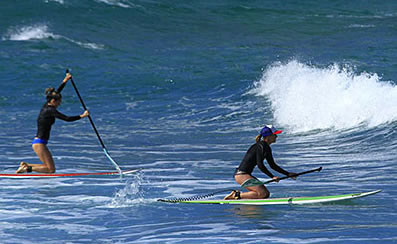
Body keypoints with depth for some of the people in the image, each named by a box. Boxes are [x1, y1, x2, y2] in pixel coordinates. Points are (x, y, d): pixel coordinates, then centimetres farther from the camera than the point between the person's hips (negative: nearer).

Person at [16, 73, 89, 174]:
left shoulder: (46, 106, 10)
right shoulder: (50, 111, -15)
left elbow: (56, 93, 23)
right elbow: (67, 118, -20)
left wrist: (65, 81, 25)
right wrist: (82, 116, -13)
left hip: (37, 142, 10)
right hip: (39, 143, -10)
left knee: (49, 167, 12)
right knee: (51, 169, -9)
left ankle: (26, 165, 10)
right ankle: (28, 168, -10)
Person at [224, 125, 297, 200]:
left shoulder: (267, 148, 14)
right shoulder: (261, 146, -15)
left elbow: (273, 165, 21)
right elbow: (260, 165, -22)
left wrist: (288, 174, 18)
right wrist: (272, 177, -23)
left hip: (247, 174, 10)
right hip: (241, 174, -10)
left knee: (266, 194, 4)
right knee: (262, 193, -20)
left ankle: (237, 194, 5)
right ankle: (237, 195, -12)